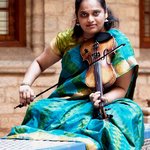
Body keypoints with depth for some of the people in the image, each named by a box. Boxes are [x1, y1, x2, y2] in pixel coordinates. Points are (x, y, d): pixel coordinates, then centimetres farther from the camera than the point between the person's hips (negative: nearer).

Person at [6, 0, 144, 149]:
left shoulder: (119, 43, -7)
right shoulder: (67, 39, 1)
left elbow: (121, 88, -4)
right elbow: (39, 63, 14)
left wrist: (104, 99, -26)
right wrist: (26, 84, -6)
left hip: (107, 104, -1)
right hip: (67, 103, 1)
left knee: (131, 112, -33)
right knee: (39, 109, -31)